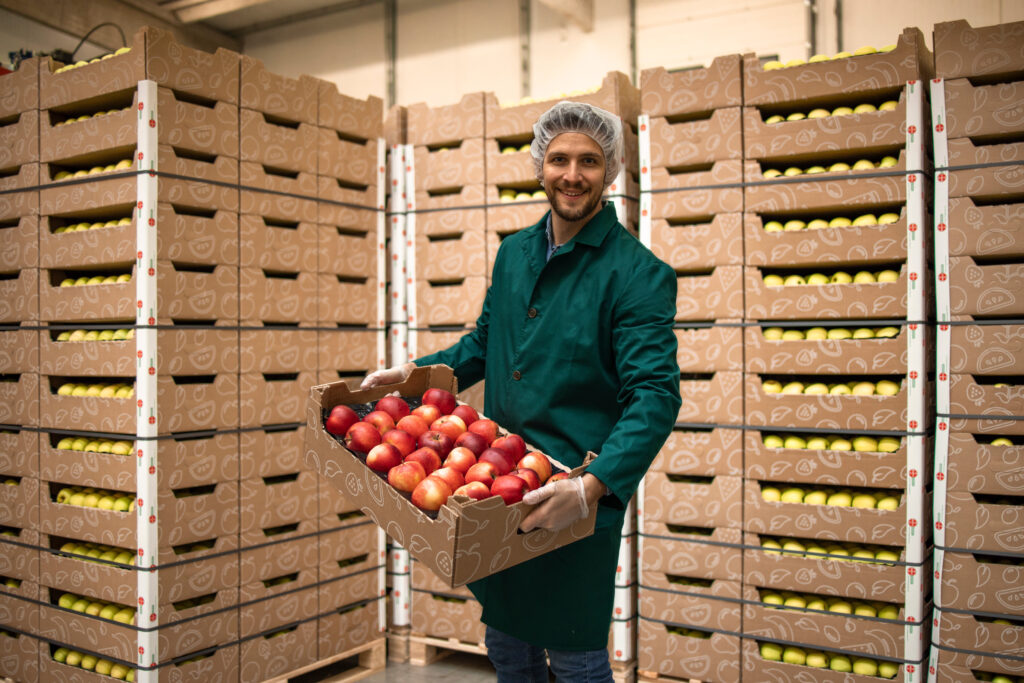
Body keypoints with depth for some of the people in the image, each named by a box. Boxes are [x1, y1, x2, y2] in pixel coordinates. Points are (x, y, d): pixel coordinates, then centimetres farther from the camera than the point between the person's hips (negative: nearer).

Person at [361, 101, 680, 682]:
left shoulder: (639, 274, -14)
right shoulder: (514, 253, 9)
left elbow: (655, 396, -21)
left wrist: (593, 486, -34)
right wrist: (416, 372, 9)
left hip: (576, 496, -6)